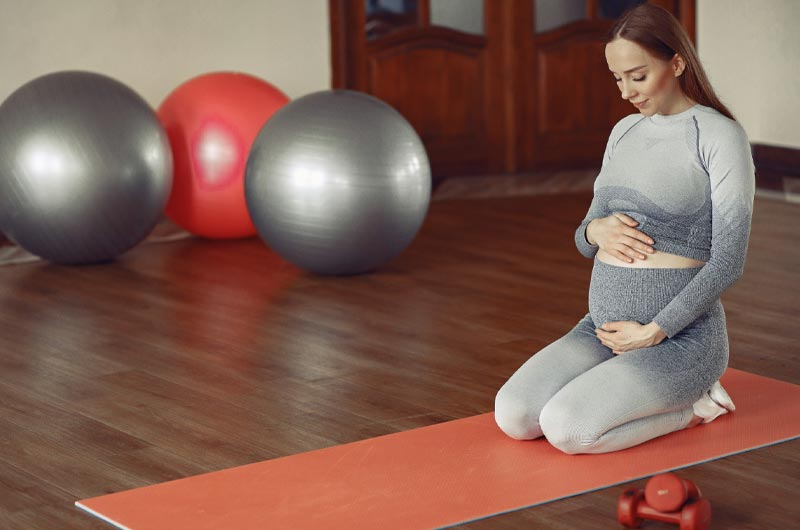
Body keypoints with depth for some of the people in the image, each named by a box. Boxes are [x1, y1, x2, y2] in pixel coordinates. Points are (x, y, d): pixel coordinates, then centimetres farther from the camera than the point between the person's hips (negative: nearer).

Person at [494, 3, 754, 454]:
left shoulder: (720, 137, -11)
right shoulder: (625, 132, 11)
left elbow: (728, 262, -14)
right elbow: (585, 240, 15)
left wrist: (654, 332, -16)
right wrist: (596, 231, -9)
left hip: (680, 336, -7)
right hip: (604, 327, 7)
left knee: (566, 428, -27)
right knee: (512, 415, -14)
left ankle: (694, 404, -2)